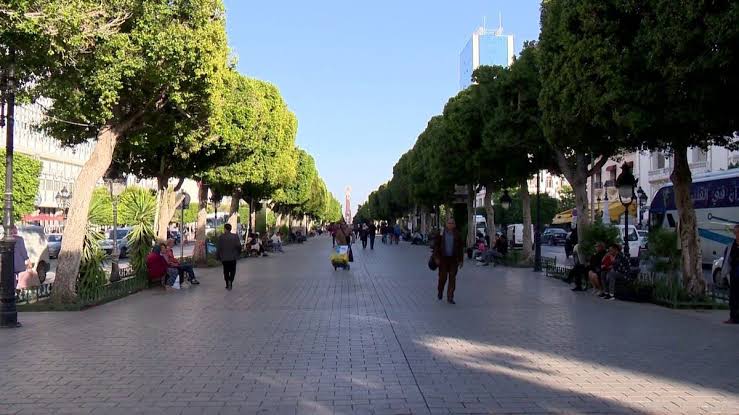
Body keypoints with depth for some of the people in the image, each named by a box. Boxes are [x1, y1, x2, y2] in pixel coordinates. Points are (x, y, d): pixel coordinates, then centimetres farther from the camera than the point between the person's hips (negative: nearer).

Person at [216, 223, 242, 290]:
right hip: (233, 257, 0)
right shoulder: (235, 236, -4)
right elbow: (239, 246, -8)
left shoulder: (221, 237, -7)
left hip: (224, 258, 0)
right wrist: (238, 253, 8)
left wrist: (218, 257, 4)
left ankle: (228, 285, 11)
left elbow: (218, 248, -7)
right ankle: (230, 281, -13)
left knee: (226, 271, 12)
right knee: (232, 271, 11)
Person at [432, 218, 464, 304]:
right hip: (443, 258, -1)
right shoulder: (441, 233, -1)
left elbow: (461, 247, 7)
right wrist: (436, 257, -7)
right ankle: (440, 292, 30)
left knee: (452, 278, 0)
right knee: (443, 277, 2)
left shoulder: (457, 235, 3)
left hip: (454, 259, 1)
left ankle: (450, 298, 5)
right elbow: (436, 245, 0)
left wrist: (461, 260, 4)